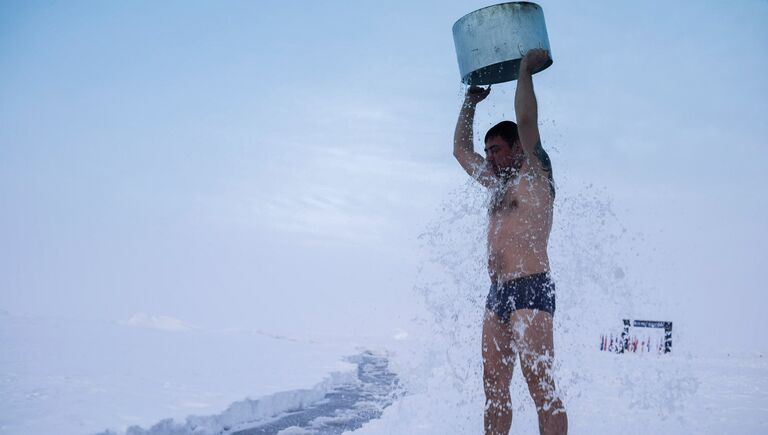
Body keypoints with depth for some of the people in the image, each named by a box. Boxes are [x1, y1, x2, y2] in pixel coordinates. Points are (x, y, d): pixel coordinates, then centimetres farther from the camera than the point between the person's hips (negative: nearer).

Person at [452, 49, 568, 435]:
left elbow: (526, 120, -12)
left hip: (530, 289, -8)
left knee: (539, 385, -14)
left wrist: (525, 69, -2)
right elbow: (460, 149, 34)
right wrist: (471, 101, 33)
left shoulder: (535, 175, 2)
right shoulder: (497, 183, 23)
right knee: (494, 386, 4)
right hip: (498, 293, 8)